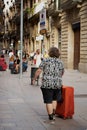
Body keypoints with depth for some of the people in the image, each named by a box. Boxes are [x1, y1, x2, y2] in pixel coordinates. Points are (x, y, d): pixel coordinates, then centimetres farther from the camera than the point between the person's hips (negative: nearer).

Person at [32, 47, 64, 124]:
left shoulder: (45, 60, -4)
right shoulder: (60, 62, 7)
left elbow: (39, 71, -7)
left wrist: (34, 79, 5)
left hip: (47, 84, -4)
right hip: (57, 84, 4)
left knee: (48, 101, 2)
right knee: (54, 99, 24)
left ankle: (51, 119, 3)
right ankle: (53, 115, 28)